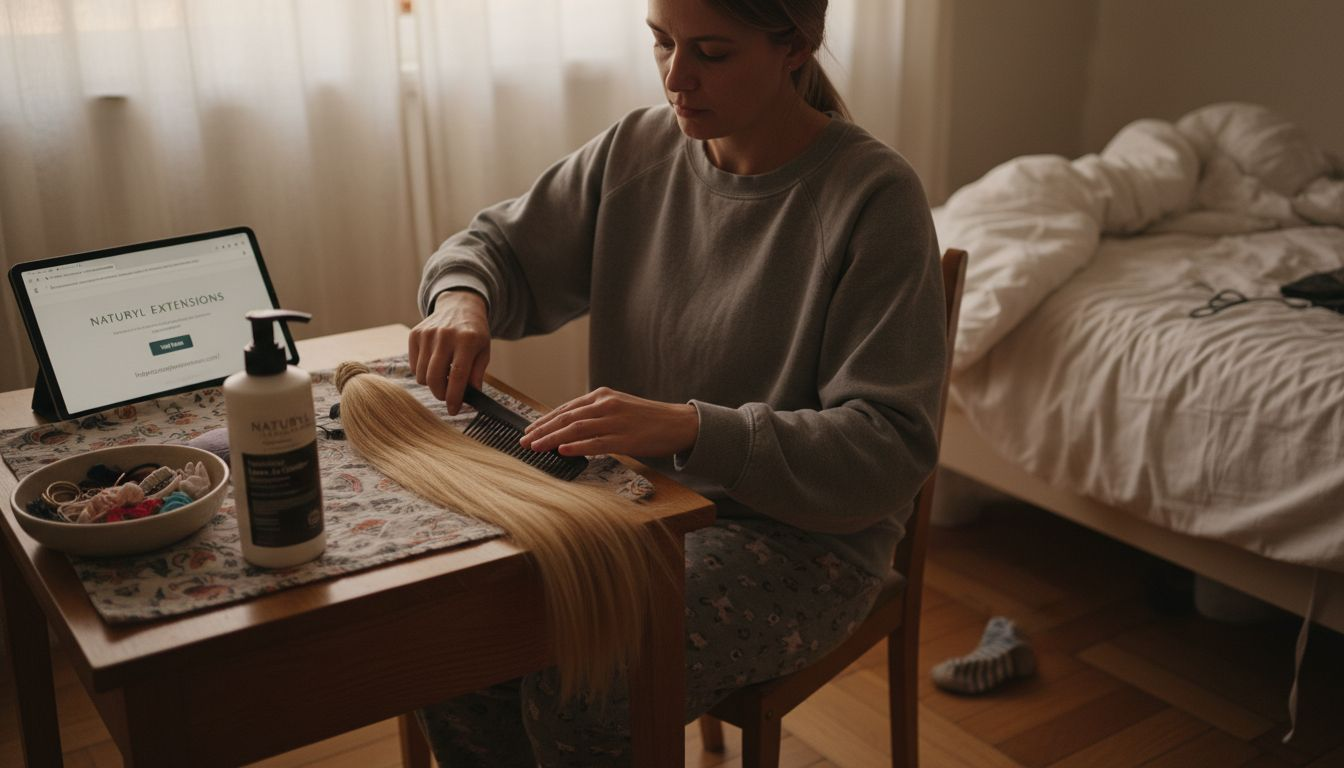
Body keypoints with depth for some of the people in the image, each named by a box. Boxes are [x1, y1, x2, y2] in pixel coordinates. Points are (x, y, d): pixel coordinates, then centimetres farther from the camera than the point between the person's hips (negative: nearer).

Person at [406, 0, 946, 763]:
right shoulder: (638, 149, 0)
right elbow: (500, 245, 12)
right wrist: (461, 297, -13)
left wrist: (692, 430, -34)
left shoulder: (876, 195, -17)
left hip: (800, 535, -5)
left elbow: (890, 450, -20)